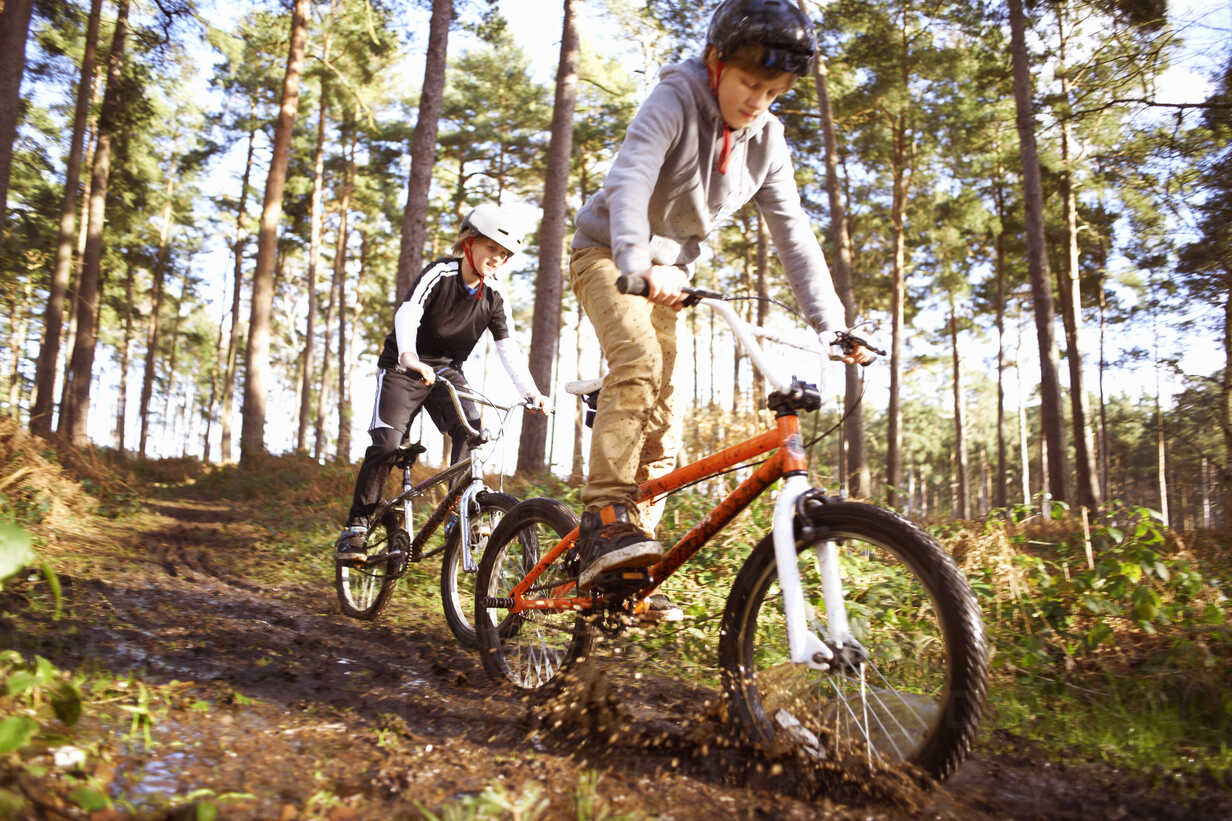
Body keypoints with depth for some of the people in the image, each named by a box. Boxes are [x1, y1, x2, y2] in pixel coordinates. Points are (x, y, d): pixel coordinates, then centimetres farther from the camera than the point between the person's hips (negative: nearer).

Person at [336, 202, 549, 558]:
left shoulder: (493, 300, -3)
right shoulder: (440, 273, -17)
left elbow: (508, 348, -9)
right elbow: (408, 312, -33)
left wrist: (530, 392, -24)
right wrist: (409, 356, -53)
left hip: (446, 370, 4)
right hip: (404, 368, -4)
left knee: (471, 428, -21)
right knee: (386, 443, -14)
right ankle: (356, 526, -3)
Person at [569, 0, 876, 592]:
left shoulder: (766, 140, -3)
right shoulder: (674, 101, -19)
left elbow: (793, 233, -6)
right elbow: (630, 180, -35)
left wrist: (832, 325, -16)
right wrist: (639, 263, -55)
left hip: (668, 269, 6)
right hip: (608, 253, -5)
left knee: (663, 413, -2)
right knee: (639, 359, -31)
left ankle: (639, 529, 8)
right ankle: (605, 521, -31)